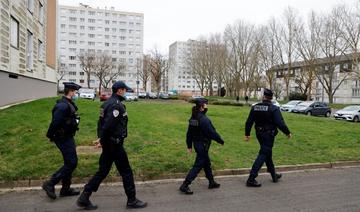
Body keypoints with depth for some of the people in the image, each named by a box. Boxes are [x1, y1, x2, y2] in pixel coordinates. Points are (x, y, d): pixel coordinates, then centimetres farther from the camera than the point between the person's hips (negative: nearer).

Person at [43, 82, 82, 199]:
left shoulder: (68, 104, 11)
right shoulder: (63, 106, -22)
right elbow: (55, 123, -25)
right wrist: (51, 136, -14)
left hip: (68, 137, 10)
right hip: (64, 138, -10)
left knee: (69, 163, 15)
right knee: (71, 163, -6)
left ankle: (66, 188, 26)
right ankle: (50, 184, 3)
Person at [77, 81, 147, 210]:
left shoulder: (108, 103, 13)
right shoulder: (117, 104, -18)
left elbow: (101, 122, 14)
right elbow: (108, 125, -25)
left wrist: (102, 139, 11)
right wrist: (102, 140, -13)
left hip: (107, 144, 9)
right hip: (115, 144, -9)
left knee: (103, 171, 15)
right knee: (126, 172, 3)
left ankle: (84, 198, 18)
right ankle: (132, 201, 16)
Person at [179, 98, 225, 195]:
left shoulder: (193, 118, 3)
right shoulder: (204, 119, -24)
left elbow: (189, 133, 8)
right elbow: (212, 133, -19)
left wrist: (189, 145, 16)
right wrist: (221, 141, -4)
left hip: (196, 143, 9)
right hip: (203, 146, -9)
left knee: (207, 163, 22)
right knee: (198, 166, -1)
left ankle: (211, 182, 37)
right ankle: (184, 186, 2)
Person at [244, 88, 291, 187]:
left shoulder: (255, 107, 1)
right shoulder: (274, 109, -14)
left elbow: (249, 122, 4)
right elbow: (280, 123, -19)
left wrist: (247, 134, 12)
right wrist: (287, 133, -5)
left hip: (259, 134, 6)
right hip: (269, 135, -6)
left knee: (268, 154, 21)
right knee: (263, 155, -4)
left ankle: (274, 175, 36)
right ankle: (251, 179, -7)